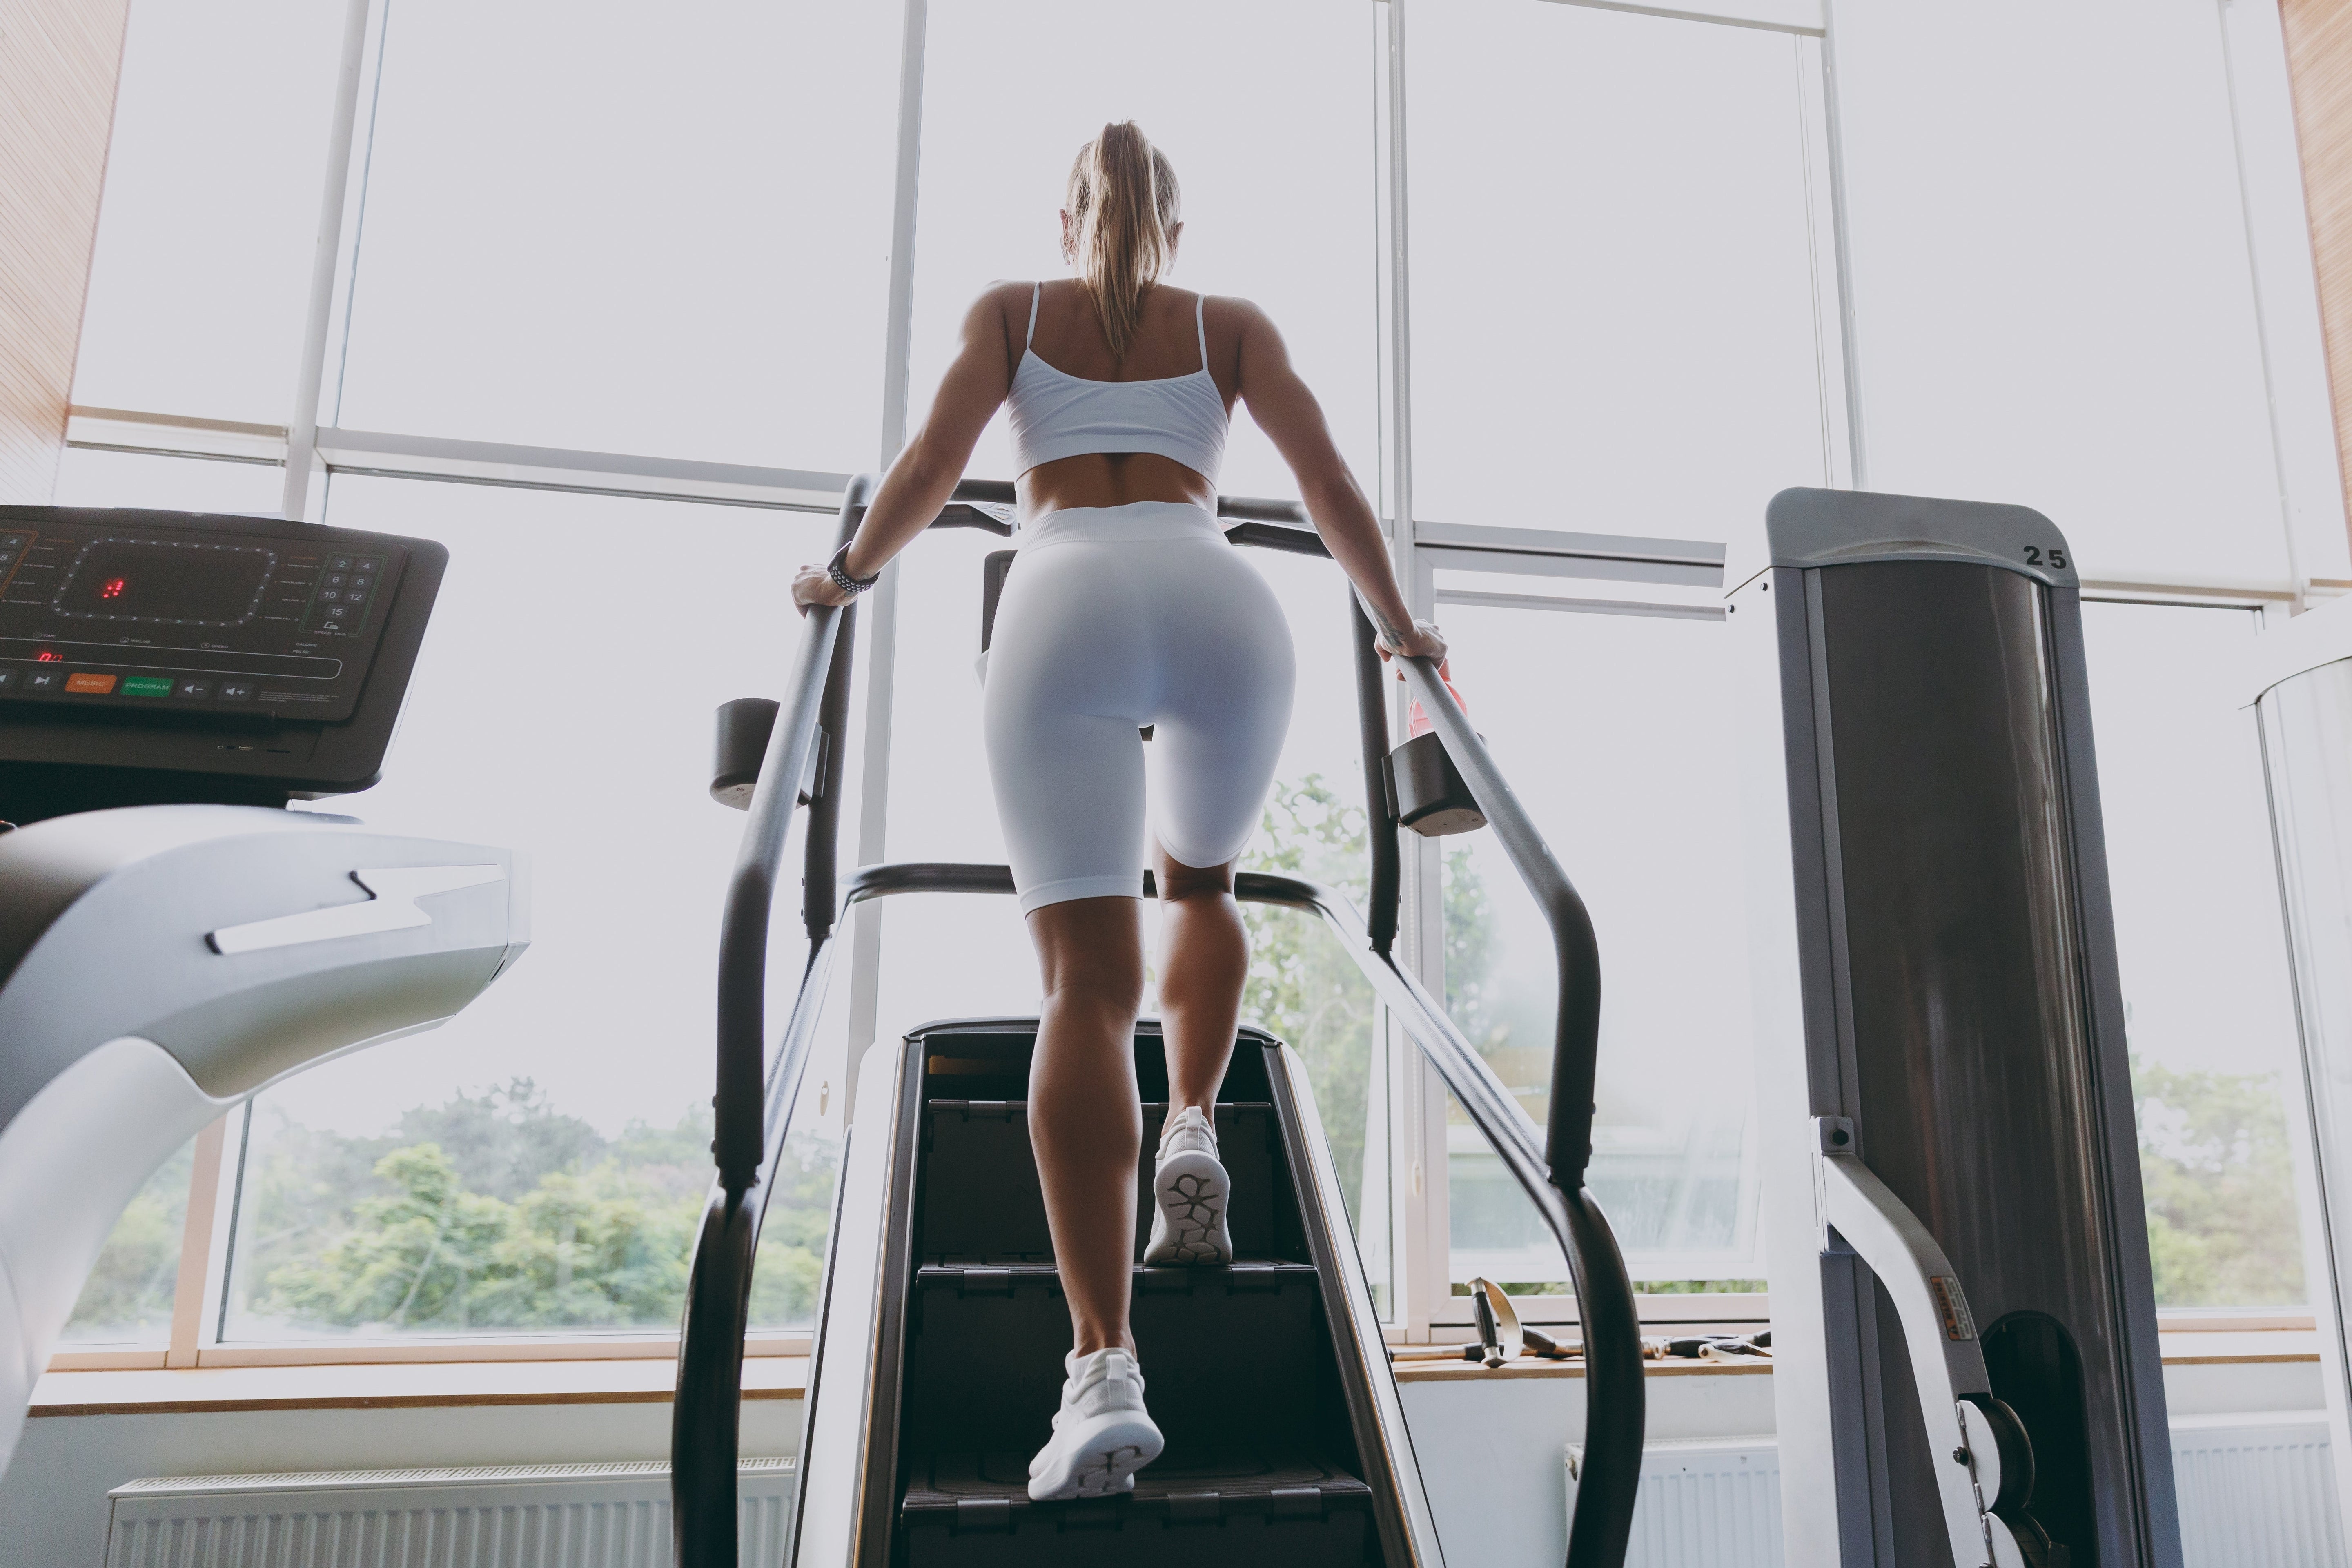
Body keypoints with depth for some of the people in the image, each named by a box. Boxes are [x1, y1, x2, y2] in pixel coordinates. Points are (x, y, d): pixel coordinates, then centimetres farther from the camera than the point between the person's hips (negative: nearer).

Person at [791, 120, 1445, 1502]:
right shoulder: (1232, 324, 26)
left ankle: (1105, 1373, -18)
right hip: (1224, 603, 1)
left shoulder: (1011, 310, 25)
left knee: (1088, 979, -7)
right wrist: (1398, 628, 29)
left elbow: (929, 473, 12)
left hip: (1066, 606, -1)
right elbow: (1332, 486, 17)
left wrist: (846, 576, 29)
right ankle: (1193, 1138, 8)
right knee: (1202, 880, 29)